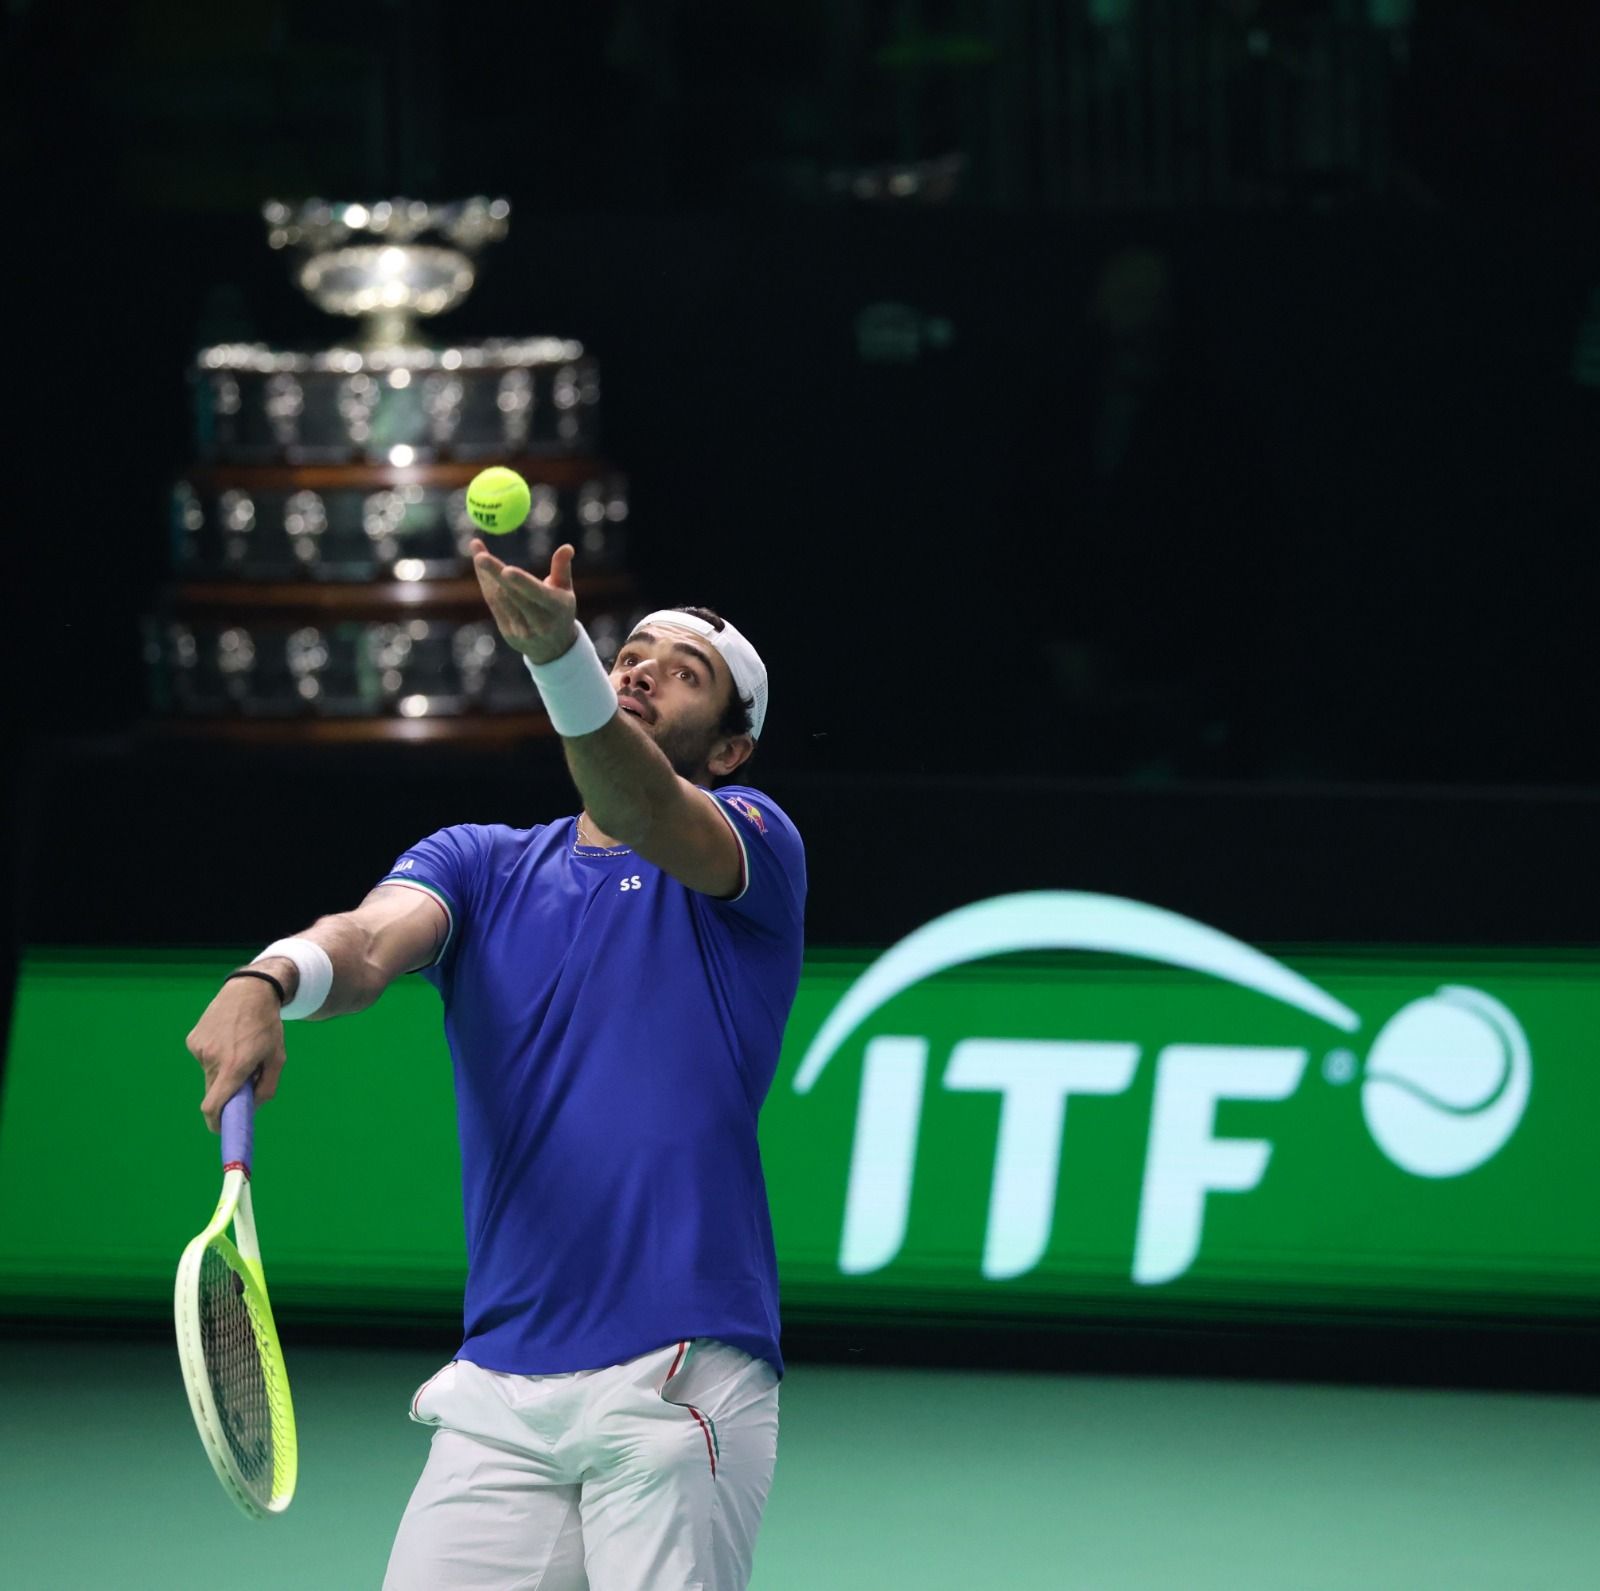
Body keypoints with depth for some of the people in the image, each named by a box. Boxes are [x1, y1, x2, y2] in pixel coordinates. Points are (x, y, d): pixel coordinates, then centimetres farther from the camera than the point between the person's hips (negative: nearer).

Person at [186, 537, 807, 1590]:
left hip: (680, 1378, -4)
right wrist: (267, 980, -31)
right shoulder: (481, 863, 15)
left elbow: (644, 811, -20)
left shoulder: (751, 842, 3)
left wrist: (560, 652, -40)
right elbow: (373, 941, -6)